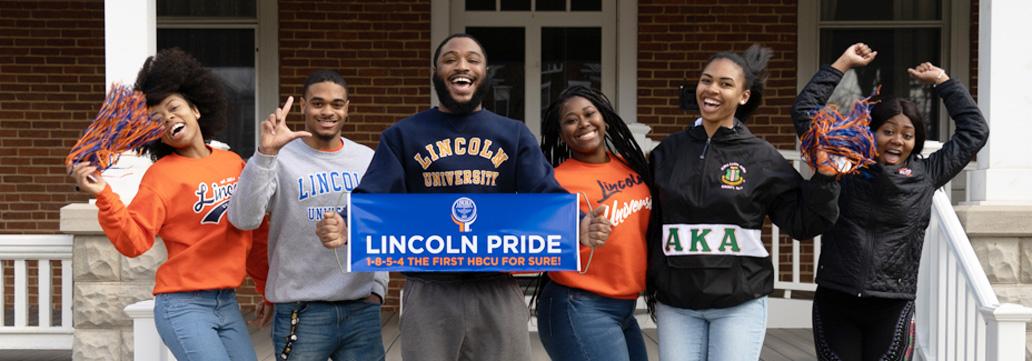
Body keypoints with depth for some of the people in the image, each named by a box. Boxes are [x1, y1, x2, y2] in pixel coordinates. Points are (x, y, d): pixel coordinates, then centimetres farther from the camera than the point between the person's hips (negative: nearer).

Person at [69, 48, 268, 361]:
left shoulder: (234, 163, 8)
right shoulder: (161, 175, -6)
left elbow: (255, 235, 16)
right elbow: (133, 241, -15)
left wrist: (269, 289, 21)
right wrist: (103, 195, -28)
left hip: (227, 303, 5)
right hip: (183, 306, -5)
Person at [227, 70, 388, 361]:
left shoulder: (368, 159, 8)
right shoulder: (280, 158, -5)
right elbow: (243, 219, -18)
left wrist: (378, 287, 9)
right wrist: (265, 153, -26)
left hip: (363, 309, 4)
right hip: (301, 310, -4)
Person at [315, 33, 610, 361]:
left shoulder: (514, 135, 9)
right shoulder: (402, 135, 6)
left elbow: (545, 194, -3)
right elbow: (375, 199, -5)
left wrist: (577, 226, -25)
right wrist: (346, 228, -27)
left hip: (498, 291, 1)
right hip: (429, 292, -1)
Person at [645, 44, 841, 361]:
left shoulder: (761, 156, -2)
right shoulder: (668, 151, 5)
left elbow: (802, 222, -1)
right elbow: (651, 225, 10)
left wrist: (826, 175, -13)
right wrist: (651, 287, 10)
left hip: (739, 305, -2)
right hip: (676, 305, 2)